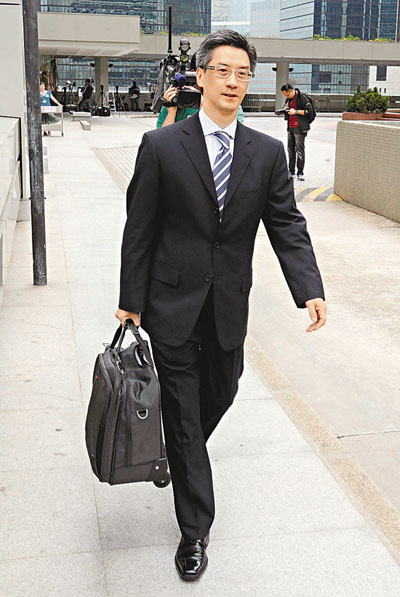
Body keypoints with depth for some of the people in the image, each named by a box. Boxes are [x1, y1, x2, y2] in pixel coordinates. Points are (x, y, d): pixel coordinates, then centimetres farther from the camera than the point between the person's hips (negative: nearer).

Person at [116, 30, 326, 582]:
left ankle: (179, 451, 55)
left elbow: (287, 225, -3)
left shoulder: (268, 153, 1)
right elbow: (139, 230, -4)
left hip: (229, 308, 3)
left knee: (220, 396, 21)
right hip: (173, 306, -3)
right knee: (183, 417, 4)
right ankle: (195, 532, 17)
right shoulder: (161, 147, -7)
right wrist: (131, 301, -4)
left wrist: (310, 289, -17)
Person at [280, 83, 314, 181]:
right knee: (290, 149, 9)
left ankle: (300, 173, 0)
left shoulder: (302, 98, -10)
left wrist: (296, 111, -19)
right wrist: (284, 110, 1)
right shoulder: (288, 99, 13)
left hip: (299, 128, -8)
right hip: (290, 127, 8)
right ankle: (291, 171, 16)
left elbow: (310, 111, -15)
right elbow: (284, 108, 26)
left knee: (300, 150, -5)